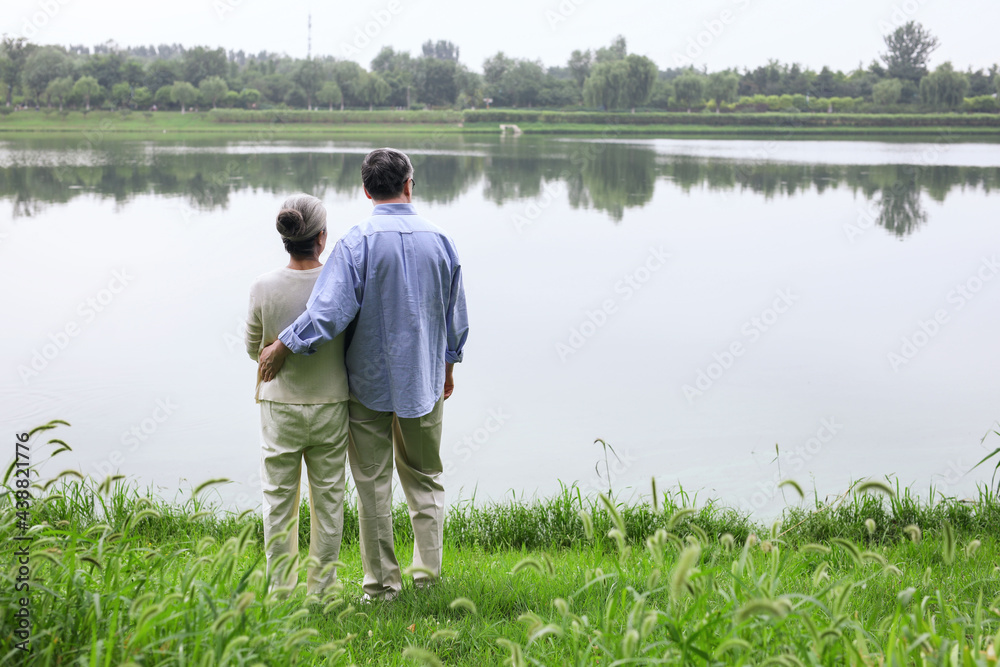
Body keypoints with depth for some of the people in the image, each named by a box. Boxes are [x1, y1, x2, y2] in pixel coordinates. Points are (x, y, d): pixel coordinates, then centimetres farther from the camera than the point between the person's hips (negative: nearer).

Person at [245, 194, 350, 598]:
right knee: (327, 497, 12)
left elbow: (254, 348, 1)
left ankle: (281, 590, 17)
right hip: (330, 404, 0)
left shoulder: (263, 288, -13)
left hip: (280, 405, 0)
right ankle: (321, 589, 20)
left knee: (279, 499, 11)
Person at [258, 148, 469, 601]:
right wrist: (447, 365, 22)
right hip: (423, 380, 3)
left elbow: (330, 309, -24)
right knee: (424, 478, 17)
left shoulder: (357, 244, -15)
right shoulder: (439, 241, -3)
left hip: (368, 381, -3)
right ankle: (428, 573, 18)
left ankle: (382, 581, 13)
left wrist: (283, 348, -13)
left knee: (373, 483, 7)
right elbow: (455, 316, 7)